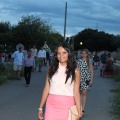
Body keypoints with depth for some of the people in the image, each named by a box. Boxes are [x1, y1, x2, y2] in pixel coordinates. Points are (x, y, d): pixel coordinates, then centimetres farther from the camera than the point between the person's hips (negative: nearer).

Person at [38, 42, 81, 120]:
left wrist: (79, 112, -6)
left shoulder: (75, 71, -1)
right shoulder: (52, 69, 4)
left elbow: (76, 92, -2)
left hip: (67, 106, -1)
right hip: (52, 105, 2)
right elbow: (46, 89, 7)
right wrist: (41, 107, 8)